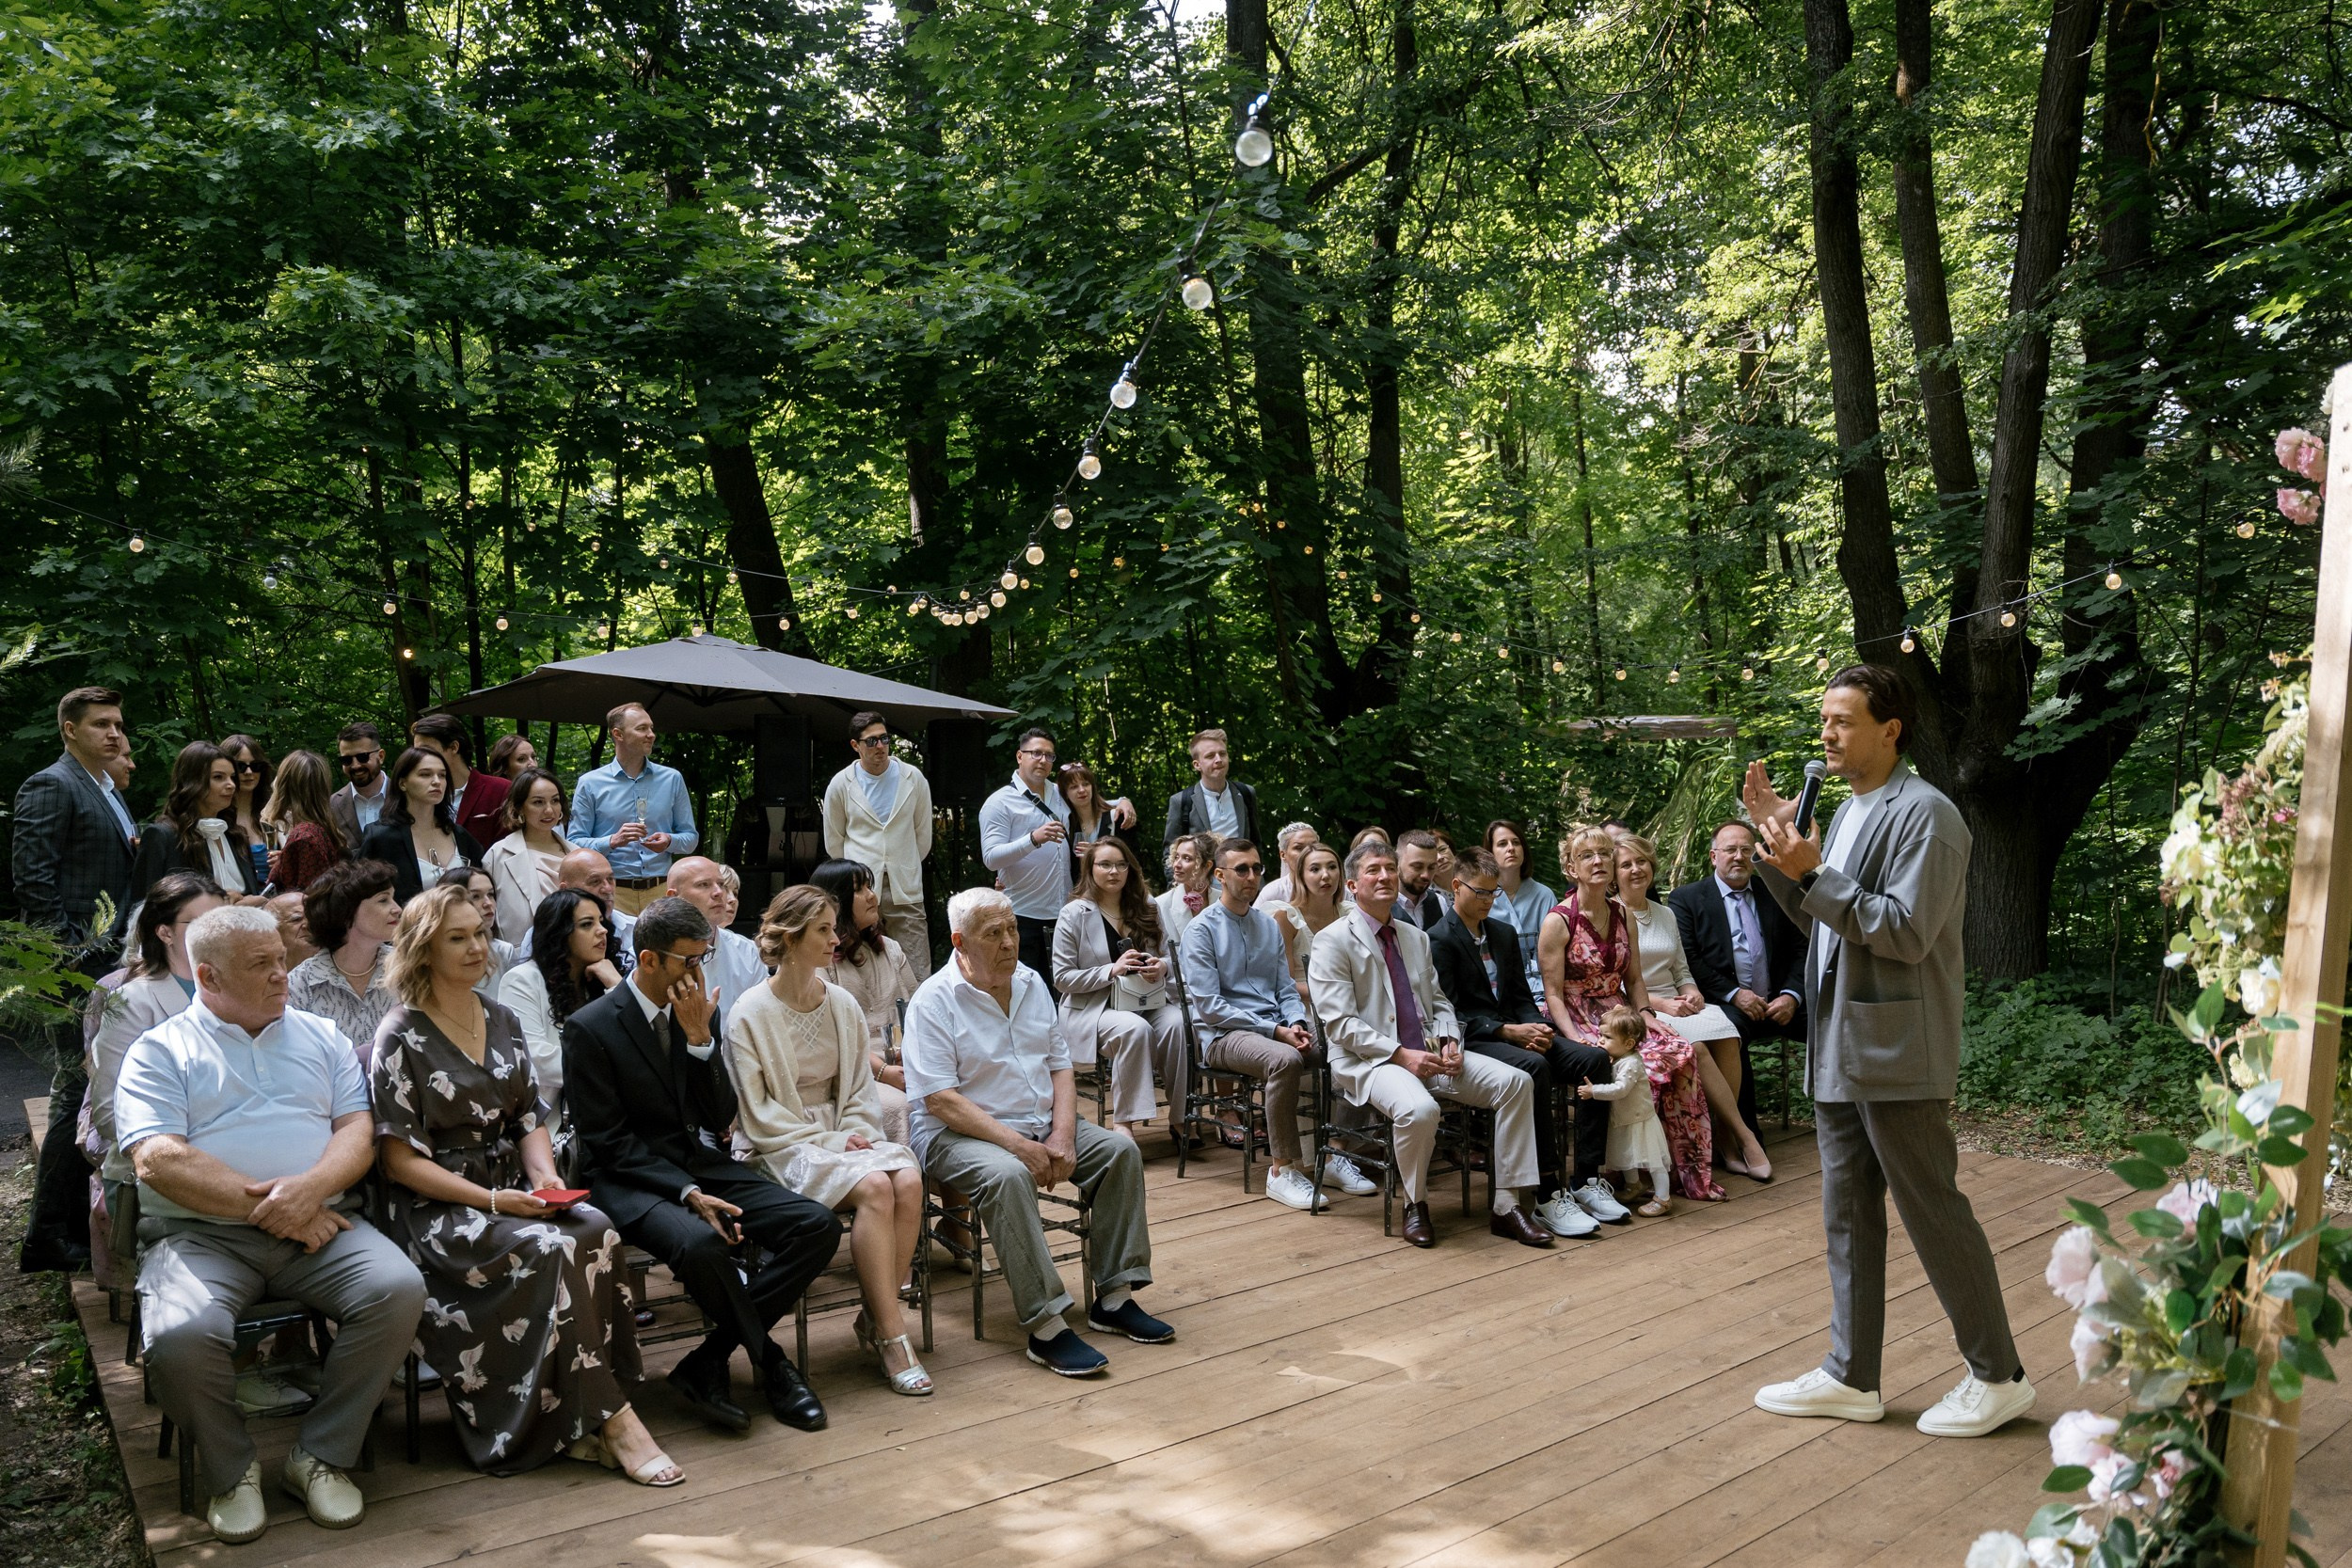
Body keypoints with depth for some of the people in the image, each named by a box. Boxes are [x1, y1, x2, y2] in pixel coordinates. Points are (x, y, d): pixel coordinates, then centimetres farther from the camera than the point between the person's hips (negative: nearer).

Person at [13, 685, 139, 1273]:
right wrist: (72, 954, -18)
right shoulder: (50, 787, -8)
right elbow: (34, 878, -16)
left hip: (112, 966, 9)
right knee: (78, 1093, -6)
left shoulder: (110, 791, 20)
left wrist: (136, 845, 8)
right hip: (76, 968, -9)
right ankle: (49, 1239, 2)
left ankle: (83, 1220, 20)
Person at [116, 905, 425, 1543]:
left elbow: (359, 1130, 8)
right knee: (180, 1337, -32)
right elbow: (158, 1160, -7)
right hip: (201, 1233, -2)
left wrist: (309, 1189, -13)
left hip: (321, 1225, 3)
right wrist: (265, 1206, -14)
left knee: (400, 1290, -25)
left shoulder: (322, 1036, 18)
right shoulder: (160, 1051, 8)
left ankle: (322, 1453, -4)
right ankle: (230, 1470, -1)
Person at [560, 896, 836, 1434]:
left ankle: (707, 1364, -10)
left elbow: (722, 1118, 3)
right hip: (630, 1178, -6)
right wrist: (687, 1192, -21)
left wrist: (700, 1038, -11)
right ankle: (771, 1363, -11)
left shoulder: (698, 1015, 8)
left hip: (702, 1165, 6)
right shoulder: (590, 1027, -8)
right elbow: (607, 1141, -11)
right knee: (701, 1242, -37)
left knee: (817, 1225, -15)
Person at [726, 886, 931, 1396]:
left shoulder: (843, 1004, 10)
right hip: (786, 1147, -5)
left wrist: (858, 1133, -4)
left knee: (909, 1179, -26)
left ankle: (874, 1319, -12)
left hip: (844, 1134, 5)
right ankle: (892, 1334, -22)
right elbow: (758, 1114, -8)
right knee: (874, 1187, -32)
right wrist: (829, 1142, -14)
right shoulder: (750, 1014, -6)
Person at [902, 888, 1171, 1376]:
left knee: (1120, 1149, -10)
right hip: (958, 1134, -7)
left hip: (1038, 1125, 7)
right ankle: (1046, 1327, -33)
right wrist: (1018, 1145, -23)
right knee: (1007, 1175, -36)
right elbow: (940, 1100, -19)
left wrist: (1062, 1136, -8)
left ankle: (1113, 1298, -6)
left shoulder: (1032, 983, 9)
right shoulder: (933, 1000, -12)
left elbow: (1060, 1068, 11)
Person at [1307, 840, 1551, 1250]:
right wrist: (1401, 1055, -20)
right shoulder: (1333, 942, -4)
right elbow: (1340, 1023, -12)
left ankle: (1507, 1207, -7)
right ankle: (1415, 1205, -8)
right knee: (1419, 1109, -37)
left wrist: (1450, 1040, -3)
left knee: (1517, 1082, -12)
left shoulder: (1416, 938, 19)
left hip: (1428, 1051, 7)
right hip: (1368, 1061, -7)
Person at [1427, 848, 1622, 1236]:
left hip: (1514, 1032, 7)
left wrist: (1534, 1028, -3)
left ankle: (1585, 1179, -13)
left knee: (1595, 1059, -15)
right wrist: (1508, 1031, -19)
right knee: (1535, 1067, -36)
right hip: (1471, 1042, -7)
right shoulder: (1440, 940, -6)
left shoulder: (1505, 934, 19)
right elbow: (1450, 1014, -12)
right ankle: (1548, 1193, -33)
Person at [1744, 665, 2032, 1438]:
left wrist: (1813, 875, -24)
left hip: (1895, 1052, -9)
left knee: (1934, 1213, 2)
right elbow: (1820, 918, 16)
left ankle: (1998, 1376, 18)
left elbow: (1907, 931, -22)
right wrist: (1777, 839, 6)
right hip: (1840, 1049, 9)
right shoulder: (1848, 810, 14)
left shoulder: (1924, 814, -14)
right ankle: (1852, 1376, 23)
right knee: (1848, 1215, 13)